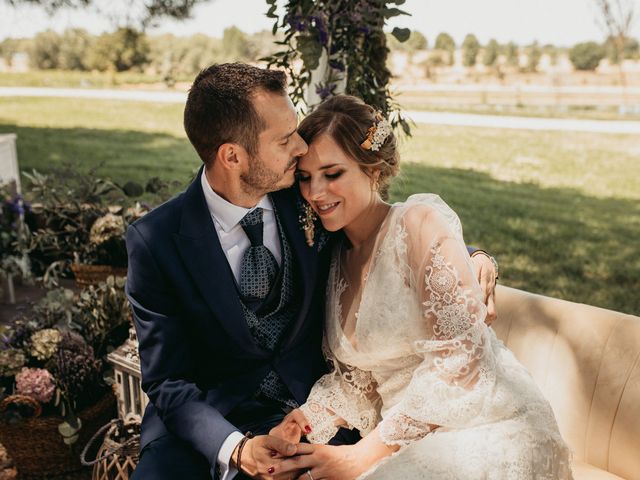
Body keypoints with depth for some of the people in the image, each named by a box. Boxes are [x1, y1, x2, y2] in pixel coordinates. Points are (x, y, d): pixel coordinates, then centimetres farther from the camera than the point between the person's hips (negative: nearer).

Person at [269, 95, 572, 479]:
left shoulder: (420, 221, -12)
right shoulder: (337, 259, 8)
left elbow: (459, 355, -19)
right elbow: (355, 379, 9)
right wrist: (300, 423, -9)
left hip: (490, 430, -5)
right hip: (415, 442, 5)